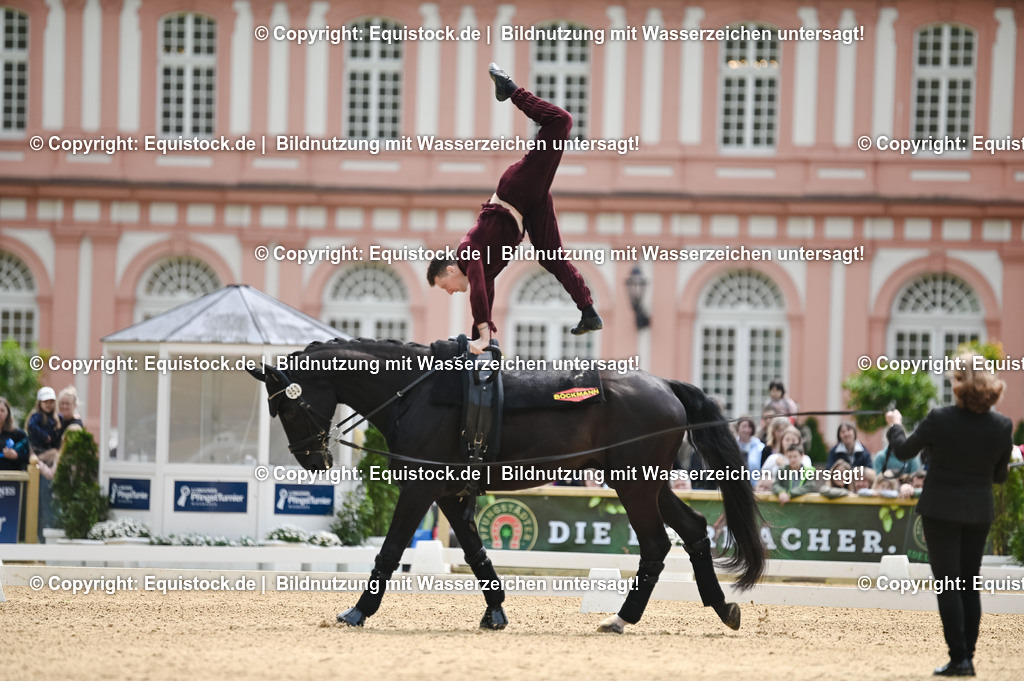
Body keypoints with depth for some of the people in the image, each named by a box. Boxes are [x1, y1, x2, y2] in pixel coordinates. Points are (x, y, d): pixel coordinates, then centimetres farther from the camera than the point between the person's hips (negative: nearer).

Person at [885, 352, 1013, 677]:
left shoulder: (939, 419, -17)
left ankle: (959, 658, -6)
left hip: (941, 511, -3)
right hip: (979, 513, 3)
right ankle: (967, 657, 13)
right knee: (969, 584, 14)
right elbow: (1000, 475, 5)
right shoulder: (1002, 426, -8)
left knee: (949, 584, 0)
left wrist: (895, 426, 19)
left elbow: (904, 451, -2)